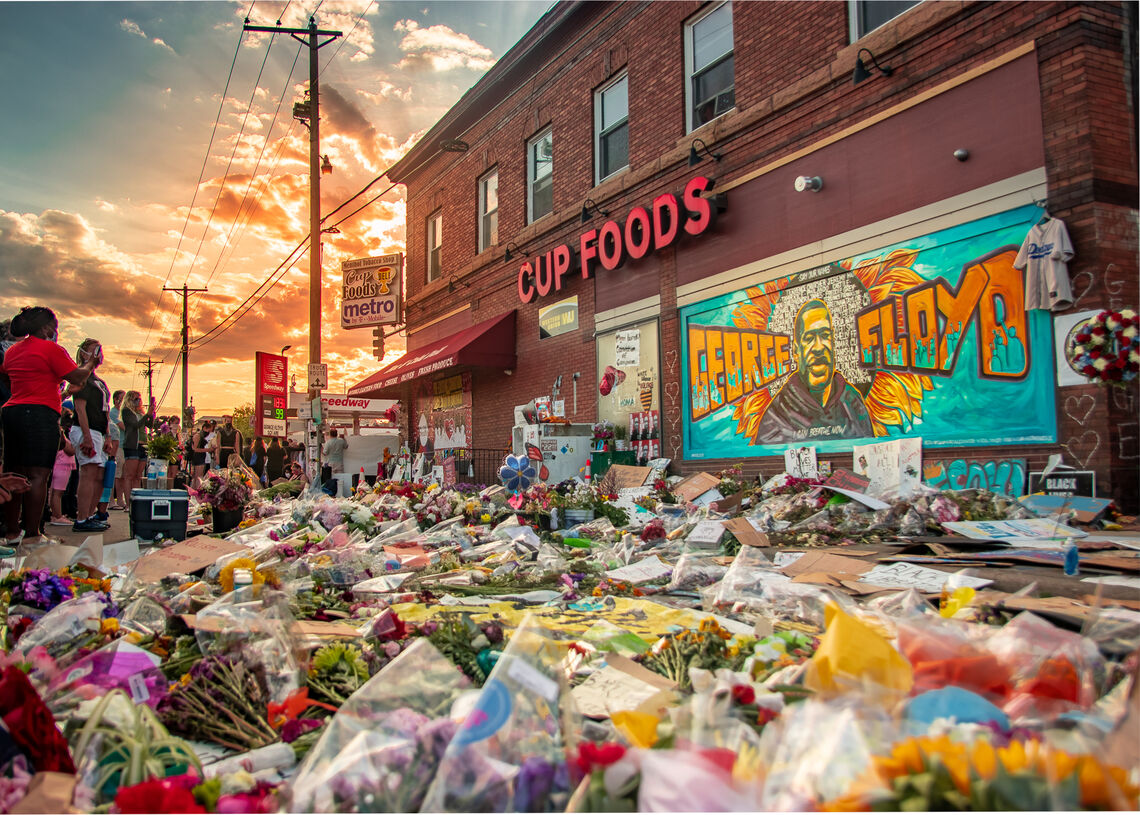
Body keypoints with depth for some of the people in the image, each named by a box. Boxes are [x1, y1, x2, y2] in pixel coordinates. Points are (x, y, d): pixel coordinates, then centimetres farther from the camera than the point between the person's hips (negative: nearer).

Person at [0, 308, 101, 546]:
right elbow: (77, 378, -4)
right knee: (38, 475, -8)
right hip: (40, 414, -8)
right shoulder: (51, 349, -5)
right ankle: (32, 534, -9)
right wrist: (90, 364, 14)